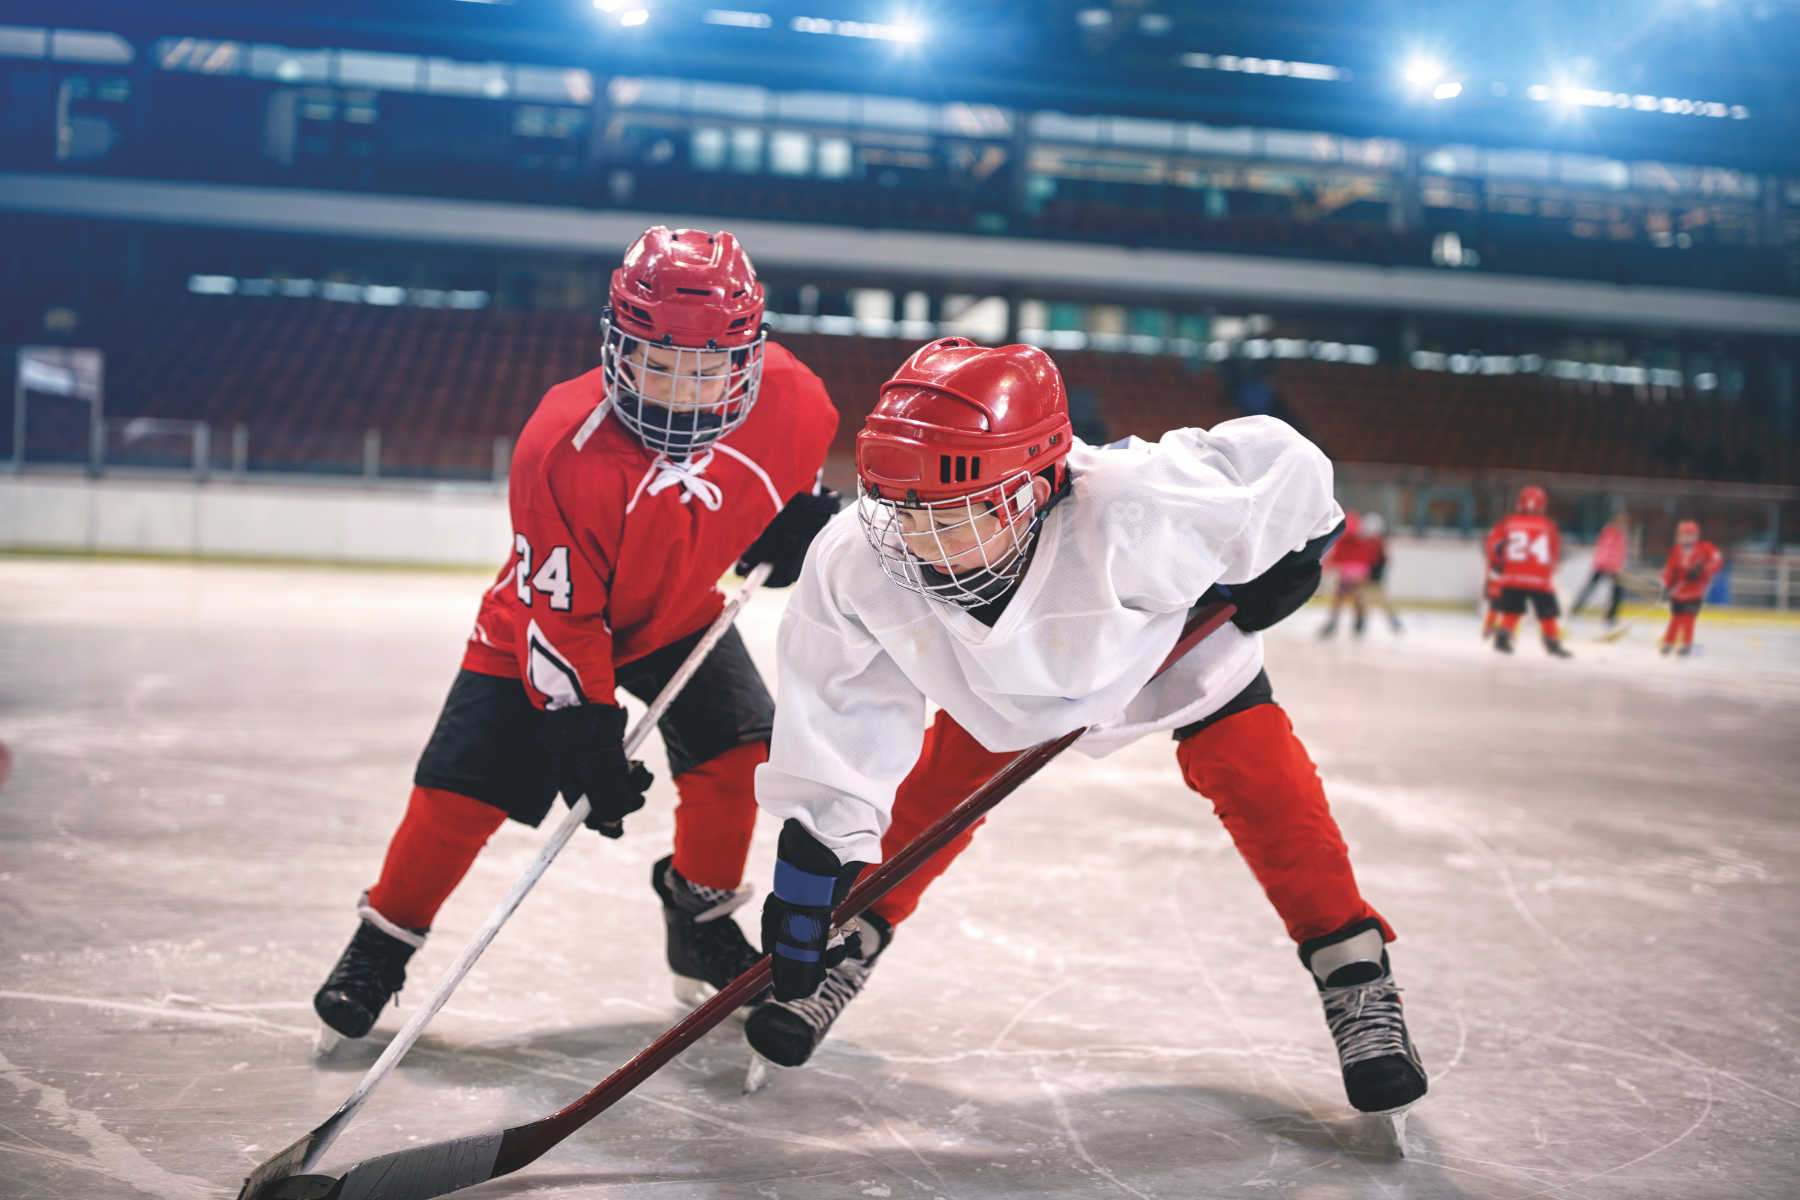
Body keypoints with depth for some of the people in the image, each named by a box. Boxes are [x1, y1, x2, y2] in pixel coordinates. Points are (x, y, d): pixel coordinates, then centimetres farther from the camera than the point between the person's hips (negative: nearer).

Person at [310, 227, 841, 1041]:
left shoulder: (785, 396, -23)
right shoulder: (561, 448, -35)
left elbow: (797, 459, 7)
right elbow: (560, 617, -27)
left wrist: (799, 518, -8)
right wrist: (588, 735, -26)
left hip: (681, 614, 4)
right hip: (544, 622, -4)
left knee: (734, 751, -10)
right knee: (464, 789, -7)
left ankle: (702, 919, 17)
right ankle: (383, 941, 16)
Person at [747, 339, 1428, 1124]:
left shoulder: (1125, 515, -48)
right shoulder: (855, 566, -35)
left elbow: (1278, 467, -34)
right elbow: (838, 717, -24)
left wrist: (1273, 571, -16)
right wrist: (811, 853, -24)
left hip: (1180, 649, -2)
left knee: (1267, 792, -12)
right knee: (929, 796, -1)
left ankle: (1355, 981, 3)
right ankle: (847, 952, 22)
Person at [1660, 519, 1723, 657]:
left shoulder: (1704, 548, -11)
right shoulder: (1676, 550, 0)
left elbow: (1718, 561, -19)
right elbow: (1669, 568, 4)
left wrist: (1701, 569, -31)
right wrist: (1667, 586, -7)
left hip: (1695, 591, -3)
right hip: (1678, 591, 3)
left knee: (1688, 616, -10)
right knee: (1676, 616, 11)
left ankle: (1686, 644, 0)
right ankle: (1669, 642, 26)